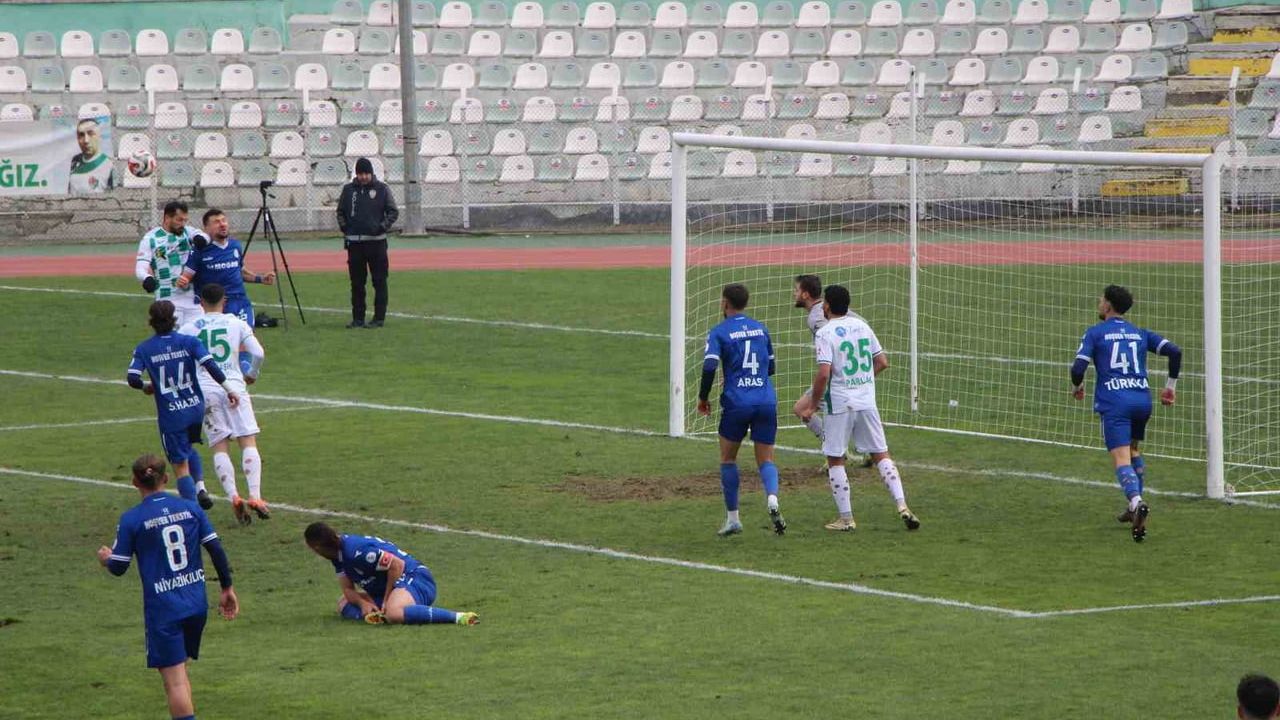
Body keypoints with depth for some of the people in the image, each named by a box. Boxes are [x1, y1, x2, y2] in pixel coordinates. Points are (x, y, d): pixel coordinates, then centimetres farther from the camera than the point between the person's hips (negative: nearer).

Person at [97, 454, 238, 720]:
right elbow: (216, 550, 3)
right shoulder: (190, 508, 3)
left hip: (163, 610, -5)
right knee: (180, 671, 22)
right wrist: (227, 588, 15)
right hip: (196, 605, 5)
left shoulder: (131, 519, -7)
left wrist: (106, 558, 21)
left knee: (174, 680, -5)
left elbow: (119, 568, -3)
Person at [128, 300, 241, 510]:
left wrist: (146, 387, 10)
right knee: (187, 449, 30)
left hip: (170, 415, -2)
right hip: (195, 408, 3)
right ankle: (200, 487, 11)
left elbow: (132, 378, -11)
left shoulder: (144, 349, -3)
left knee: (181, 465, 3)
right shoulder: (189, 342, -2)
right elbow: (210, 366, -13)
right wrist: (228, 389, -8)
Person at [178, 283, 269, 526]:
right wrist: (251, 375, 18)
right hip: (233, 385, -1)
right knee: (248, 442, -1)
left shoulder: (190, 328, 7)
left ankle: (234, 496, -15)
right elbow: (258, 353, -1)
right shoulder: (237, 324, 7)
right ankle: (255, 496, -17)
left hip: (205, 389, 1)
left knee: (220, 447, 3)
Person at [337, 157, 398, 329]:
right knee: (357, 283, 6)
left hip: (376, 242, -3)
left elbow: (393, 212, 4)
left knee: (379, 281, -2)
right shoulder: (348, 189, 8)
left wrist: (383, 227, -9)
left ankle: (379, 317, 2)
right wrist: (344, 228, 4)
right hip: (354, 242, 3)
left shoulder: (382, 189, 1)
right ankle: (358, 318, 11)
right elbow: (341, 212, 18)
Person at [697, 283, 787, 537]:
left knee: (728, 459, 15)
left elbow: (709, 367, -13)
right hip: (766, 402, 3)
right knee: (766, 460, 7)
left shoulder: (719, 332, -2)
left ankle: (733, 519, 13)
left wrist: (703, 398, 0)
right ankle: (772, 500, -24)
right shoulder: (760, 329, 13)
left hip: (736, 402, -3)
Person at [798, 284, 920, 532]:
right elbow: (882, 362, 11)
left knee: (835, 461, 7)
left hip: (839, 405, -5)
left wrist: (812, 405, -9)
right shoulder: (862, 326, 8)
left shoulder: (825, 333, -10)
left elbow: (824, 373, -19)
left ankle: (846, 518, 5)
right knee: (881, 455, 10)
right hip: (867, 402, 5)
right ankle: (902, 505, -4)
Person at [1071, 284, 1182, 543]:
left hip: (1114, 402, -5)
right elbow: (1174, 352, 8)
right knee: (1134, 451, 26)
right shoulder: (1140, 334, 17)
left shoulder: (1095, 333, 5)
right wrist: (1170, 386, 18)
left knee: (1122, 458, -13)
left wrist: (1076, 387, 16)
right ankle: (1135, 509, 27)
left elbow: (1078, 368, -5)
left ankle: (1137, 502, -38)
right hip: (1142, 398, 5)